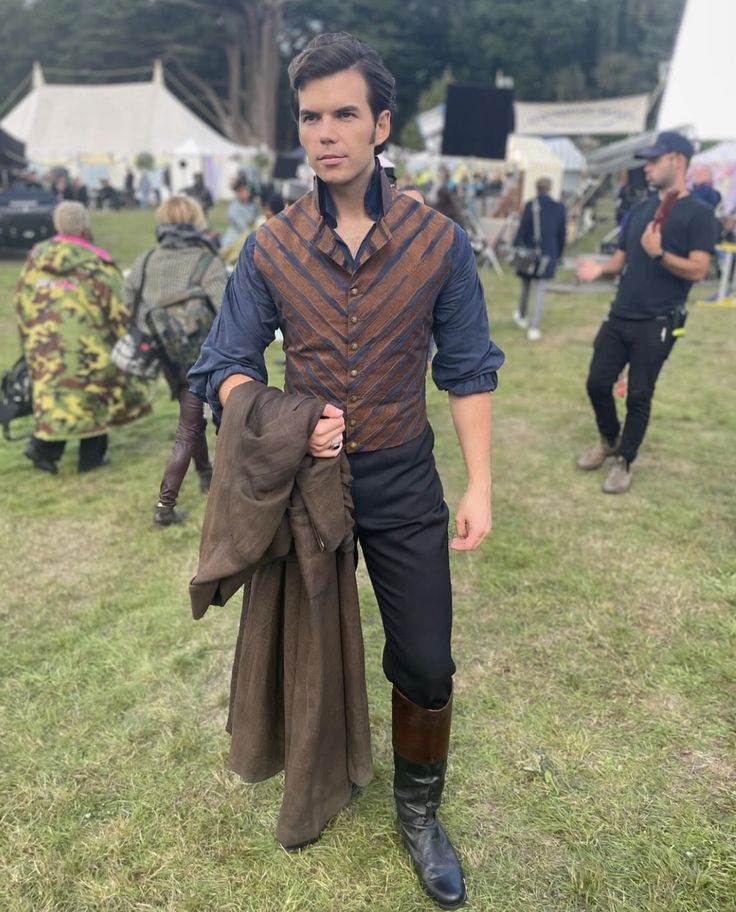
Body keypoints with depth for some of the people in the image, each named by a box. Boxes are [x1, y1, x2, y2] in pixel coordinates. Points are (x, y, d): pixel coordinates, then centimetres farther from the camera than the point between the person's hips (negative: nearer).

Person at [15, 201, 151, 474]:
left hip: (45, 347, 5)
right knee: (96, 395, 10)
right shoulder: (95, 264, -11)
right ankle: (92, 456, 16)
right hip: (88, 347, -5)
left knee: (55, 393, 16)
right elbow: (118, 310, -9)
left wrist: (31, 344, 22)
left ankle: (44, 445, 4)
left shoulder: (35, 260, 6)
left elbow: (21, 305, 12)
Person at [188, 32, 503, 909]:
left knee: (426, 665, 7)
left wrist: (478, 484, -8)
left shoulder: (439, 243, -6)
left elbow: (467, 370, -2)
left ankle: (418, 812, 34)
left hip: (403, 486, 0)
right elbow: (224, 367, -2)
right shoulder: (269, 249, -5)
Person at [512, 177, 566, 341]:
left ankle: (522, 317, 38)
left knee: (525, 287, 18)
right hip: (548, 255, 1)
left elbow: (522, 230, -9)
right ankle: (534, 328, -4)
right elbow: (561, 235, 8)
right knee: (540, 291, 2)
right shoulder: (559, 208, 2)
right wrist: (557, 255, 17)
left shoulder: (531, 206, -7)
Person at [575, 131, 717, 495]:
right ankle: (609, 441, 32)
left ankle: (624, 462, 16)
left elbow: (697, 270, -14)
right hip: (619, 317, 6)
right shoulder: (640, 210, 13)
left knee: (639, 396, 0)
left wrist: (658, 253, -24)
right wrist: (600, 268, -6)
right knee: (597, 383, 7)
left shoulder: (699, 213, -7)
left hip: (657, 324, -6)